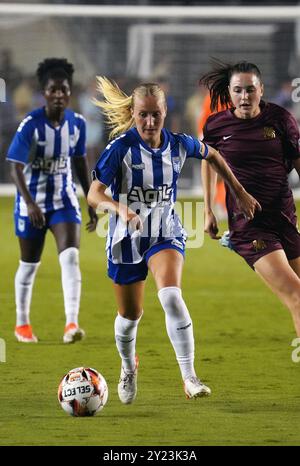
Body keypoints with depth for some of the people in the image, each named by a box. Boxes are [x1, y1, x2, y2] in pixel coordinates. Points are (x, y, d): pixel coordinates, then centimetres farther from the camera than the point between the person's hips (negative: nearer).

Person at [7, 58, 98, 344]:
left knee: (70, 257, -16)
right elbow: (16, 168, -22)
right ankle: (22, 324, 29)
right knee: (29, 264, 10)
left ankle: (71, 324, -22)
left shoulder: (77, 124, -4)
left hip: (64, 199, 3)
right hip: (32, 202, -3)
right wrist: (29, 202, -36)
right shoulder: (30, 125, -18)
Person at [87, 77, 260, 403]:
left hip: (166, 235, 1)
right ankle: (128, 369, 45)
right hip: (126, 239, -1)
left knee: (171, 296, -26)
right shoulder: (121, 148, -19)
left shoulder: (179, 144, -8)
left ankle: (190, 378, -23)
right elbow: (94, 194, -26)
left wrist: (240, 193, 18)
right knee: (130, 315, 12)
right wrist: (119, 208, -46)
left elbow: (212, 156, 15)